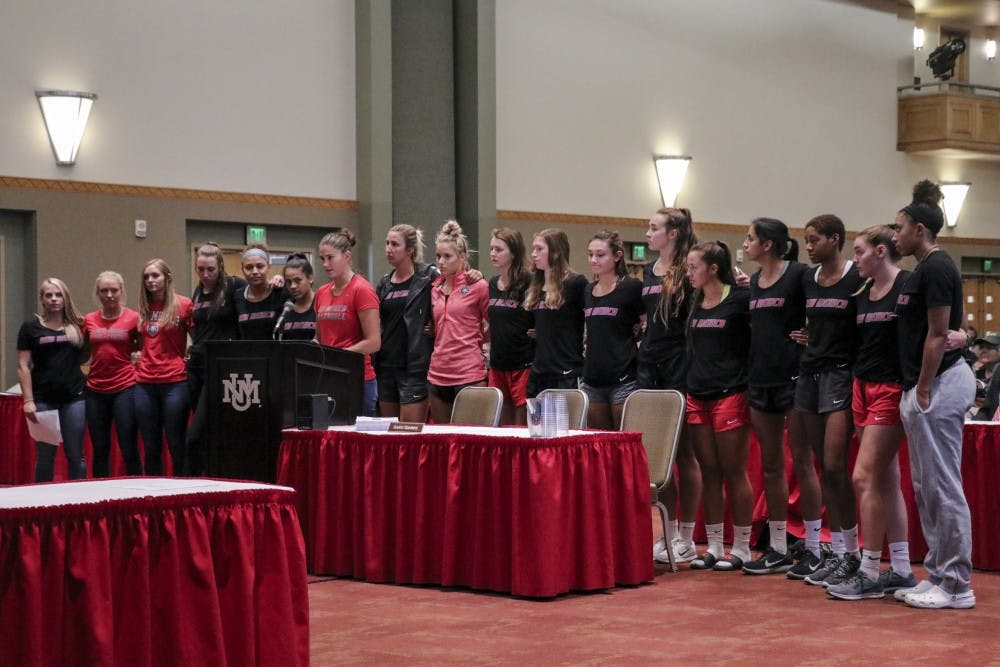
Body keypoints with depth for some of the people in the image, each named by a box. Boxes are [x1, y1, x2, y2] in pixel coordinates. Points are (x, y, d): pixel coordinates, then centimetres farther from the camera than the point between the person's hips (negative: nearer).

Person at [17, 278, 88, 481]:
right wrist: (28, 400, -7)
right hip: (44, 399, -1)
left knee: (76, 455, 4)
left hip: (74, 397, 1)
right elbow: (23, 366, 0)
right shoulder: (31, 327, 3)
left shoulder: (78, 325, 7)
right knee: (45, 455, 4)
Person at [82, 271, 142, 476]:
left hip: (125, 389, -3)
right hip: (95, 390, 4)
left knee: (129, 449, -3)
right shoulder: (89, 320, 8)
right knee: (100, 450, 9)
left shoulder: (133, 318, -3)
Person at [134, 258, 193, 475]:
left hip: (175, 382, -5)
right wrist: (138, 355, 8)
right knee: (151, 447, 9)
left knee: (177, 446, -1)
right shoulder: (144, 309, 11)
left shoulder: (183, 305, -3)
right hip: (145, 383, 5)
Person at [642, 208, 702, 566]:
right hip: (650, 364, 7)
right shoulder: (649, 272, 14)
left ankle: (687, 538, 6)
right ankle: (669, 533, 15)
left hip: (680, 365, -7)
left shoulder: (688, 272, -7)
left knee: (683, 452, -1)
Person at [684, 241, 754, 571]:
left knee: (734, 472, -2)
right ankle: (713, 547, 15)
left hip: (730, 394, -6)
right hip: (698, 395, 6)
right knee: (709, 473, 9)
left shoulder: (740, 299, -6)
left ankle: (741, 548, 6)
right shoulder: (696, 304, 13)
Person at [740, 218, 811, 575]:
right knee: (771, 466, 9)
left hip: (794, 376, -7)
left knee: (801, 462, -3)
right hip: (761, 378, 7)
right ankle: (778, 549, 16)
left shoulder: (799, 275, -7)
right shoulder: (753, 282, 13)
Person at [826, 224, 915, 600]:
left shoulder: (908, 286, -10)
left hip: (891, 390, -8)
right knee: (887, 480, 9)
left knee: (866, 478, -10)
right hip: (863, 388, 8)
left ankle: (869, 574, -4)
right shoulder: (862, 293, 13)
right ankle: (901, 570, 15)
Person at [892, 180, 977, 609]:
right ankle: (938, 575, 20)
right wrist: (916, 393, 18)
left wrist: (924, 390, -17)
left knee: (942, 486, -6)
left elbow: (938, 335, -18)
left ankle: (956, 586, -2)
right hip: (925, 386, 11)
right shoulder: (924, 270, 16)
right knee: (926, 486, 13)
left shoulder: (936, 268, -14)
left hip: (939, 384, -11)